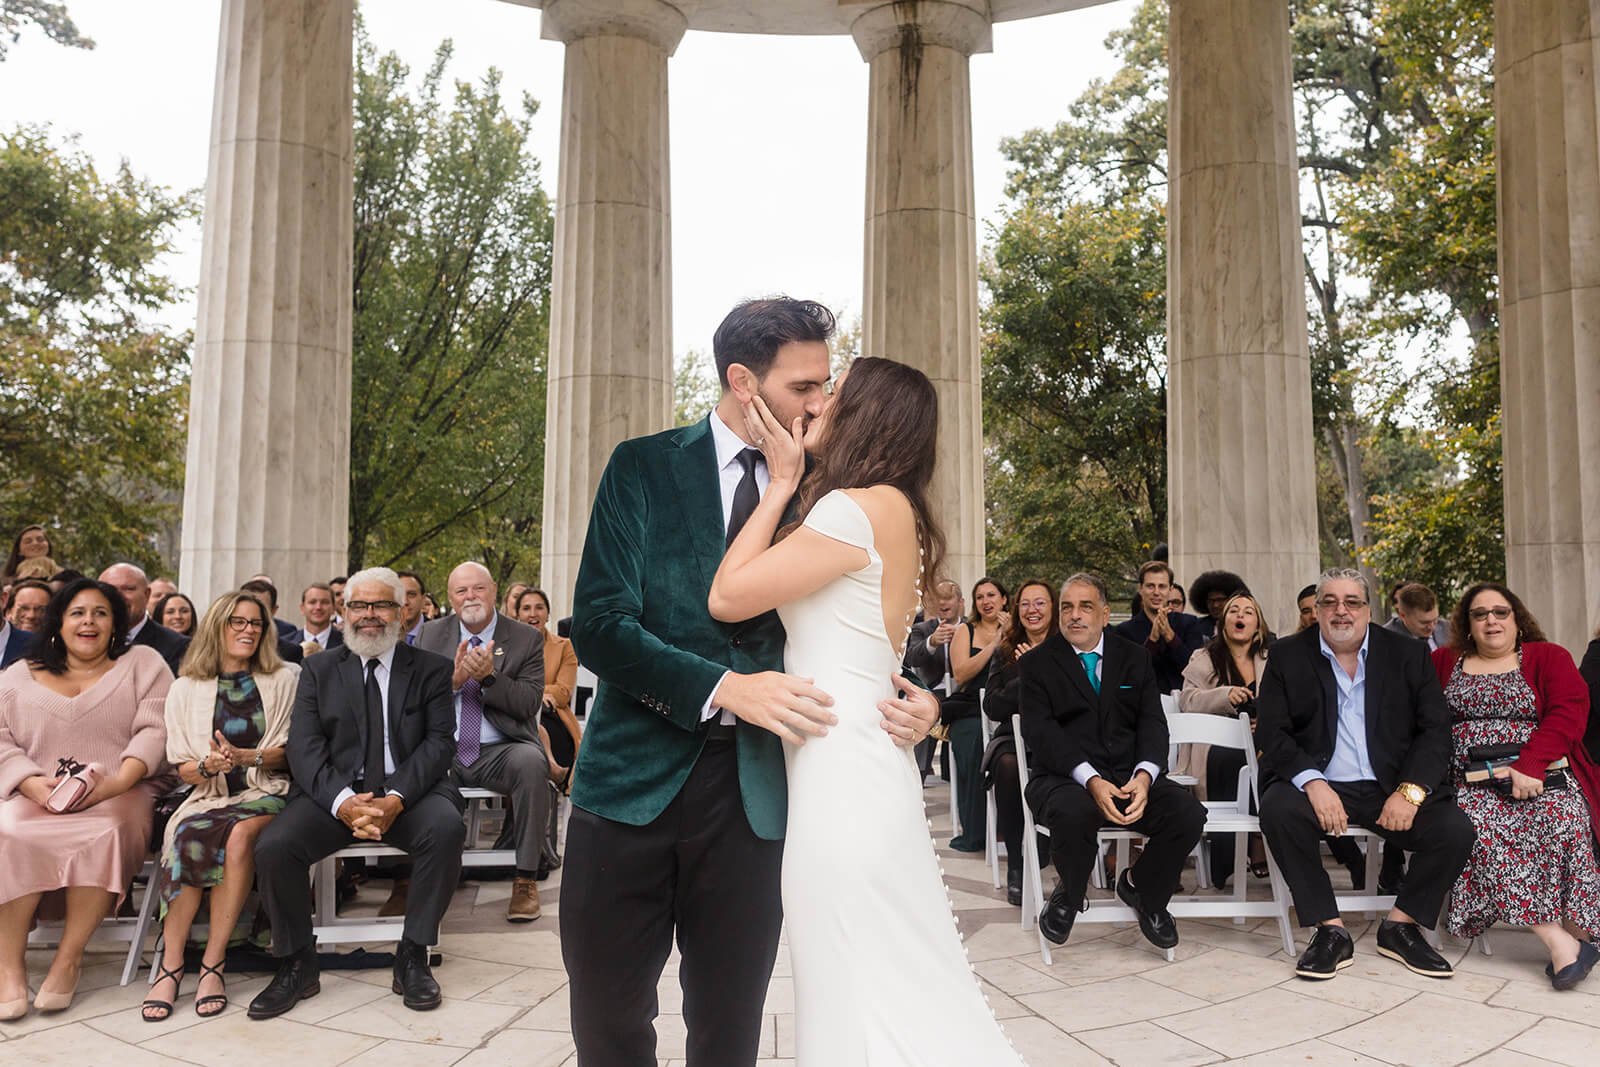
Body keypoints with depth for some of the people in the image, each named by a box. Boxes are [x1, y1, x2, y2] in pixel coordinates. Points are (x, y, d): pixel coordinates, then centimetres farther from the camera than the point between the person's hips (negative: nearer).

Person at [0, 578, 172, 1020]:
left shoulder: (142, 664, 12)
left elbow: (154, 731, -1)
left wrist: (117, 782, -18)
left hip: (119, 797, -2)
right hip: (36, 797, 2)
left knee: (105, 833, -34)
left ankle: (69, 959, -23)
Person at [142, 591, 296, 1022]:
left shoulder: (284, 680, 10)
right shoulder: (185, 689, 13)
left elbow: (291, 752, 5)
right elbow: (182, 768, 10)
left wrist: (245, 756, -13)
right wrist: (208, 766, -13)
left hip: (266, 794, -1)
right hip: (209, 797, 1)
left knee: (240, 835, -34)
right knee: (191, 835, -32)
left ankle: (212, 964, -27)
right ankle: (170, 964, -25)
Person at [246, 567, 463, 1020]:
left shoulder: (430, 668, 8)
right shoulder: (319, 670, 12)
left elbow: (439, 741, -2)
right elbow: (304, 746, 0)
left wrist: (396, 799, -20)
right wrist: (342, 801, -19)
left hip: (407, 791, -1)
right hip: (334, 793, 2)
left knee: (446, 827, -32)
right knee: (272, 845, -24)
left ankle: (413, 957, -14)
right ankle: (297, 965, -2)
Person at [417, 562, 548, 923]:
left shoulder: (526, 639, 5)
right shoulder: (432, 635, 12)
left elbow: (529, 704, -3)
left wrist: (489, 676, -18)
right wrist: (454, 679, -14)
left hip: (498, 752, -2)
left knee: (530, 762, -35)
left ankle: (525, 879, -23)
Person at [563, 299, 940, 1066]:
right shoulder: (644, 466, -2)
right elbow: (598, 625, -11)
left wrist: (909, 699, -12)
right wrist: (725, 688, -23)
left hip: (754, 791, 2)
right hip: (635, 776, -1)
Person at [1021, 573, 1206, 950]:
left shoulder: (1134, 657, 15)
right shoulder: (1037, 663, 4)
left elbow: (1152, 722, 5)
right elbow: (1040, 731, -8)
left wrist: (1144, 775, -16)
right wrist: (1091, 781, -22)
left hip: (1130, 775, 3)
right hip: (1065, 778, -3)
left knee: (1188, 812, -24)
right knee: (1074, 813, -37)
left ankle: (1140, 886, 9)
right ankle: (1068, 896, -2)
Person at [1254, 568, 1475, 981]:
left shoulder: (1408, 654, 8)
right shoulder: (1287, 656, 4)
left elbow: (1436, 729, 1)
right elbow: (1271, 733, -3)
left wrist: (1410, 791, -14)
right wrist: (1312, 783, -20)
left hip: (1391, 788, 2)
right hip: (1319, 787, -2)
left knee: (1456, 830, -21)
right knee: (1278, 809, -31)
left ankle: (1400, 926, 2)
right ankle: (1331, 931, -17)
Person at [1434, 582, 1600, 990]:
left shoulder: (1548, 658, 12)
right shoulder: (1444, 663, 19)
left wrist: (1530, 766, -18)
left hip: (1541, 776, -1)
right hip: (1473, 784, 1)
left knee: (1562, 818, -34)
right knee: (1481, 828, -31)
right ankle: (1558, 941, -31)